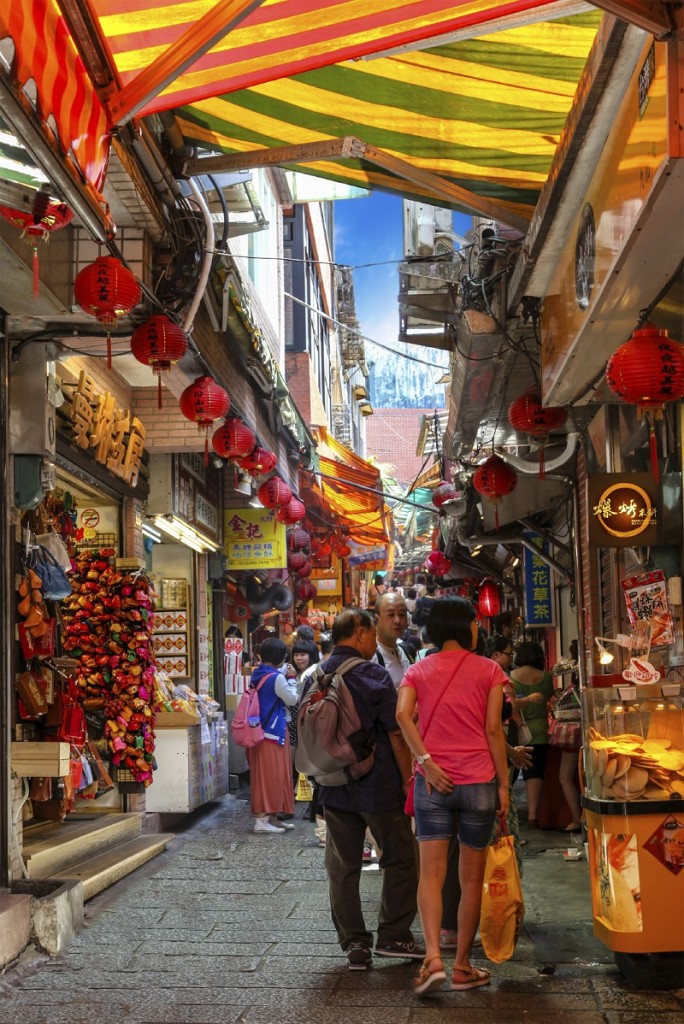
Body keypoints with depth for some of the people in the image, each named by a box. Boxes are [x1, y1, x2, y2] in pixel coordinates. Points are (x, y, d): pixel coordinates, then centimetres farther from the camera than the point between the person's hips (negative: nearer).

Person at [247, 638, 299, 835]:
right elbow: (292, 699, -8)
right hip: (272, 733, -9)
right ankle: (262, 819, -4)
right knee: (270, 775, -5)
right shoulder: (276, 678, -17)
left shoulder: (257, 675, 9)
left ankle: (271, 816, 21)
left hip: (260, 731, 9)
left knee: (273, 775, 15)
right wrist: (291, 679, 5)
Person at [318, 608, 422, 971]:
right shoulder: (374, 676, -12)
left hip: (334, 789, 5)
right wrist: (408, 779, -3)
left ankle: (354, 944, 12)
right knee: (399, 860, 10)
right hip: (379, 787, -5)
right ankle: (393, 936, 12)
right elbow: (396, 734, -12)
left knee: (342, 868, 9)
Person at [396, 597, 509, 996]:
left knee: (432, 873, 2)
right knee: (472, 879, 9)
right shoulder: (488, 670, 2)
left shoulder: (418, 671, 8)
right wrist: (504, 784, 0)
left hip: (434, 782, 1)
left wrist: (426, 761, -12)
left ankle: (433, 958, -16)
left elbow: (403, 714, -10)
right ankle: (463, 967, 15)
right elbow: (493, 730, -4)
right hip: (478, 782, -1)